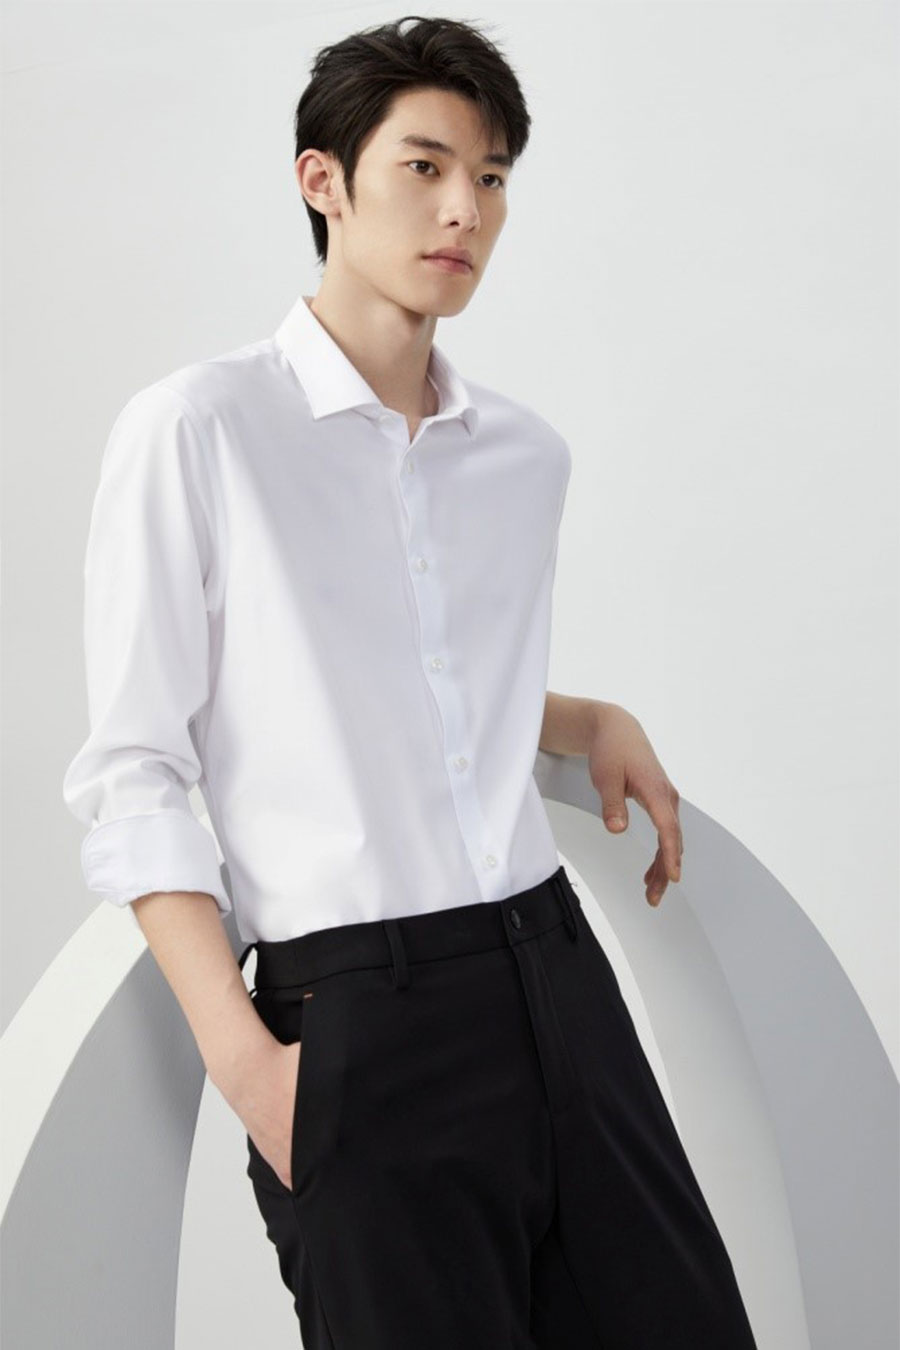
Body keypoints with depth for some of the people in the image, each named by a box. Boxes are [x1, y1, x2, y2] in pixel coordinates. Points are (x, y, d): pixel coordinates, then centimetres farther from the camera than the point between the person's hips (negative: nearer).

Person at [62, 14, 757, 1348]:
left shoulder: (529, 455, 13)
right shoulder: (194, 429, -3)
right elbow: (133, 776, -5)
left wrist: (596, 720, 11)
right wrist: (242, 1055, -13)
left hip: (553, 967, 5)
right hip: (355, 1008, -5)